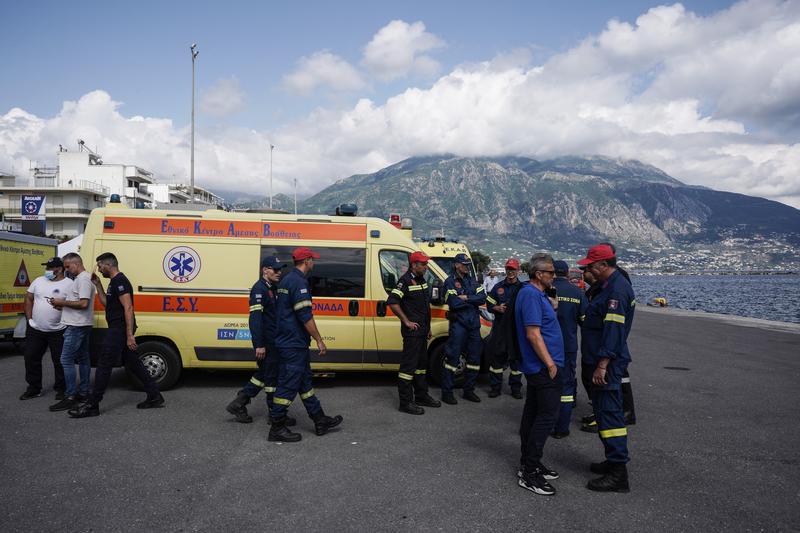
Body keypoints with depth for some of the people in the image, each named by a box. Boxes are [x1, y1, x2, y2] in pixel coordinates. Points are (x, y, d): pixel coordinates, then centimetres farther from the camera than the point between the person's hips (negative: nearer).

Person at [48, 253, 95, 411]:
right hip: (81, 326, 11)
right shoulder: (81, 278, 19)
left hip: (76, 327, -11)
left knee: (66, 360, -10)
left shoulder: (83, 279, -15)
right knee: (83, 358, 13)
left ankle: (70, 397, -8)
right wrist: (63, 305, 9)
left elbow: (83, 304, -23)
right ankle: (83, 393, 19)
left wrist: (62, 302, -14)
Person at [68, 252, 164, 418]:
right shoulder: (114, 282, 19)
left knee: (104, 365, -6)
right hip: (120, 330, 11)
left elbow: (128, 308, -22)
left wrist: (129, 335, -26)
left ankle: (92, 405, -1)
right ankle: (155, 397, 14)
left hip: (119, 330, -11)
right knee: (133, 363, 11)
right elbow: (106, 303, 28)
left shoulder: (119, 281, -14)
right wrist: (98, 285, 19)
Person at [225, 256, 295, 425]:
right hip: (266, 342, -10)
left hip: (273, 341, 10)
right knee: (272, 376, 0)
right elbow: (255, 318, -21)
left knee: (264, 374, 16)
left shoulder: (273, 288, 15)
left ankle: (238, 404, 23)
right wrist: (259, 345, -25)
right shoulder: (259, 289, -15)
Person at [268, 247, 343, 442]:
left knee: (304, 382, 14)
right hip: (294, 344, -11)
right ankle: (277, 428, 5)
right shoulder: (299, 282, -17)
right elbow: (305, 316, -22)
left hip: (287, 341, 11)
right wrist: (319, 340, -16)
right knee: (288, 385, -3)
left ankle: (320, 421, 24)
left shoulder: (286, 280, 15)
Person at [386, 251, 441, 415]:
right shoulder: (405, 280, -13)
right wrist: (406, 321, -19)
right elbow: (392, 301, -23)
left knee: (421, 363, 17)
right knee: (408, 365, -6)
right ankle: (406, 402, -1)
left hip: (422, 331, 10)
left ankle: (421, 396, 28)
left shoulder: (422, 280, 15)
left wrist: (428, 327, 20)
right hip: (412, 331, -9)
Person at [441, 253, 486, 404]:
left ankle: (469, 390, 22)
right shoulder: (450, 281, -4)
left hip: (474, 325, 7)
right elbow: (454, 302, -18)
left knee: (474, 358, 11)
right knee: (453, 357, -6)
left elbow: (483, 298, 0)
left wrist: (466, 298, -12)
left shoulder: (472, 282, 15)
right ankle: (446, 392, 1)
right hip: (458, 325, -7)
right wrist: (472, 300, -5)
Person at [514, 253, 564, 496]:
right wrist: (550, 364, -21)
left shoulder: (536, 293, 15)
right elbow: (533, 334, -23)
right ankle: (529, 472, -3)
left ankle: (528, 464, 24)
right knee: (547, 416, -8)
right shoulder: (531, 294, -18)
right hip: (544, 367, -11)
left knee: (533, 413, 14)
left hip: (537, 367, 11)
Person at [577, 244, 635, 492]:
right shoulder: (612, 285, 15)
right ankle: (614, 461, 29)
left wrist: (602, 366, -25)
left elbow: (613, 331, -24)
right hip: (604, 360, 11)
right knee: (604, 409, 18)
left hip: (608, 362, -11)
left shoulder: (616, 290, -19)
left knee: (609, 413, -7)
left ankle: (618, 474, -2)